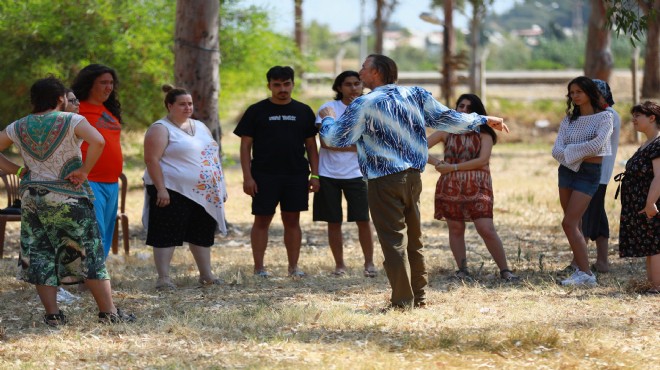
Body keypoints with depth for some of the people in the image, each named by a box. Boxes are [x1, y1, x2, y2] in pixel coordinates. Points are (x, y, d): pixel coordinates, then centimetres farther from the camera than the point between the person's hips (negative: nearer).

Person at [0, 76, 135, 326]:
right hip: (68, 199, -4)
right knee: (89, 253, 3)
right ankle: (108, 311, 3)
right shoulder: (71, 121, -9)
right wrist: (84, 170, -15)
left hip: (32, 197, 4)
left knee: (38, 256, 8)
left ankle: (52, 314, 3)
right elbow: (97, 142, -25)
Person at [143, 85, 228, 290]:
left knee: (202, 234, 12)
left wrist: (221, 188, 17)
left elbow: (213, 157, 22)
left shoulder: (200, 127, 17)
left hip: (204, 194, 7)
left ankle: (206, 274, 20)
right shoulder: (161, 129, -7)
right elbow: (152, 160, -15)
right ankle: (163, 278, -7)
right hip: (173, 192, -7)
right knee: (167, 235, -7)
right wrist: (160, 189, -23)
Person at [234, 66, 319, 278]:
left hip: (296, 175, 2)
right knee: (262, 220, 0)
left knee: (292, 220, 6)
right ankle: (259, 267, 3)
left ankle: (293, 266, 12)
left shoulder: (303, 112, 10)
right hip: (265, 176, -2)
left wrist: (315, 175, 4)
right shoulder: (256, 111, 2)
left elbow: (311, 145, 12)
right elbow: (245, 146, 1)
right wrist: (247, 177, -8)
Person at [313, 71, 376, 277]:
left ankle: (369, 263, 7)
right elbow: (326, 142, -9)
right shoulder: (329, 108, -3)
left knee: (363, 219, -5)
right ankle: (339, 264, 18)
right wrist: (354, 147, -11)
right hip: (329, 174, -1)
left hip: (355, 173, 1)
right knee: (334, 221, 6)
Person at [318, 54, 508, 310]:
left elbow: (335, 139, -7)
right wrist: (483, 120, 23)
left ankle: (402, 301, -2)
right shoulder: (415, 95, 6)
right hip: (413, 176, 6)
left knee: (393, 241, -3)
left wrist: (327, 119, 15)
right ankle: (419, 296, 21)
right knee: (413, 239, 15)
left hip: (384, 182, -6)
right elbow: (445, 119, 11)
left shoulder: (364, 105, -10)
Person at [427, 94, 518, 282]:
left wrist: (453, 167, -13)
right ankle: (462, 269, 14)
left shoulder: (484, 134, 4)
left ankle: (504, 270, -5)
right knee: (456, 228, 4)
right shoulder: (446, 132, 10)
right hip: (450, 187, 3)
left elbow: (482, 160, -10)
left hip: (477, 187, -2)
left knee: (486, 229, -10)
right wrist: (437, 163, -9)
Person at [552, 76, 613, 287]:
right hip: (567, 170, 6)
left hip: (589, 173, -6)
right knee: (574, 225, 6)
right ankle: (580, 268, 11)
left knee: (569, 223, -14)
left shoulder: (604, 117, -4)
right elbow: (556, 151, 1)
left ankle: (585, 274, -12)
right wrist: (580, 153, -16)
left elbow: (597, 145, -21)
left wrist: (570, 150, -10)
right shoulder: (569, 120, 10)